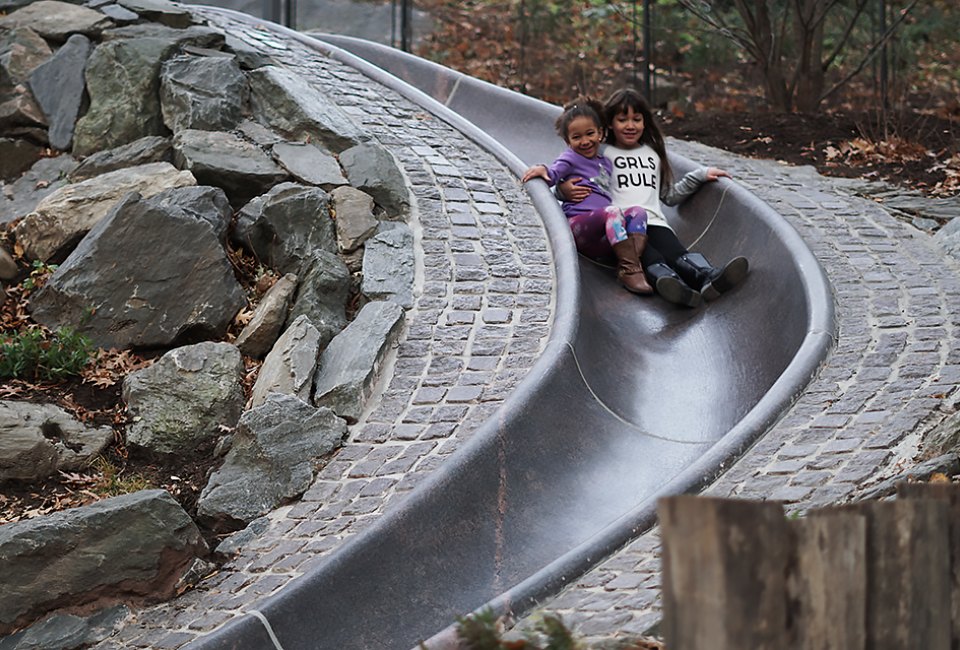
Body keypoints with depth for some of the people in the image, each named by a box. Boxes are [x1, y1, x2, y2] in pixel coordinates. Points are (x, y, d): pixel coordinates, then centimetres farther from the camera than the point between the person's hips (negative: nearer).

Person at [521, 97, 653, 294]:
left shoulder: (605, 163, 27)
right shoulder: (571, 157, 10)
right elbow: (554, 174, -7)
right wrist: (542, 169, -28)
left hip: (603, 238, 6)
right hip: (577, 222, -6)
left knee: (638, 212, -16)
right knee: (613, 211, -31)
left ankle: (630, 264, -33)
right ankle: (630, 270, -37)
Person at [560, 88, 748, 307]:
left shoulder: (654, 154, 32)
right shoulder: (602, 154, 18)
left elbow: (670, 195, 38)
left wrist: (701, 175, 28)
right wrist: (564, 189, -12)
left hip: (654, 222, 3)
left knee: (674, 250, -33)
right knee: (648, 256, -38)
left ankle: (708, 277, -61)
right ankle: (667, 279, -67)